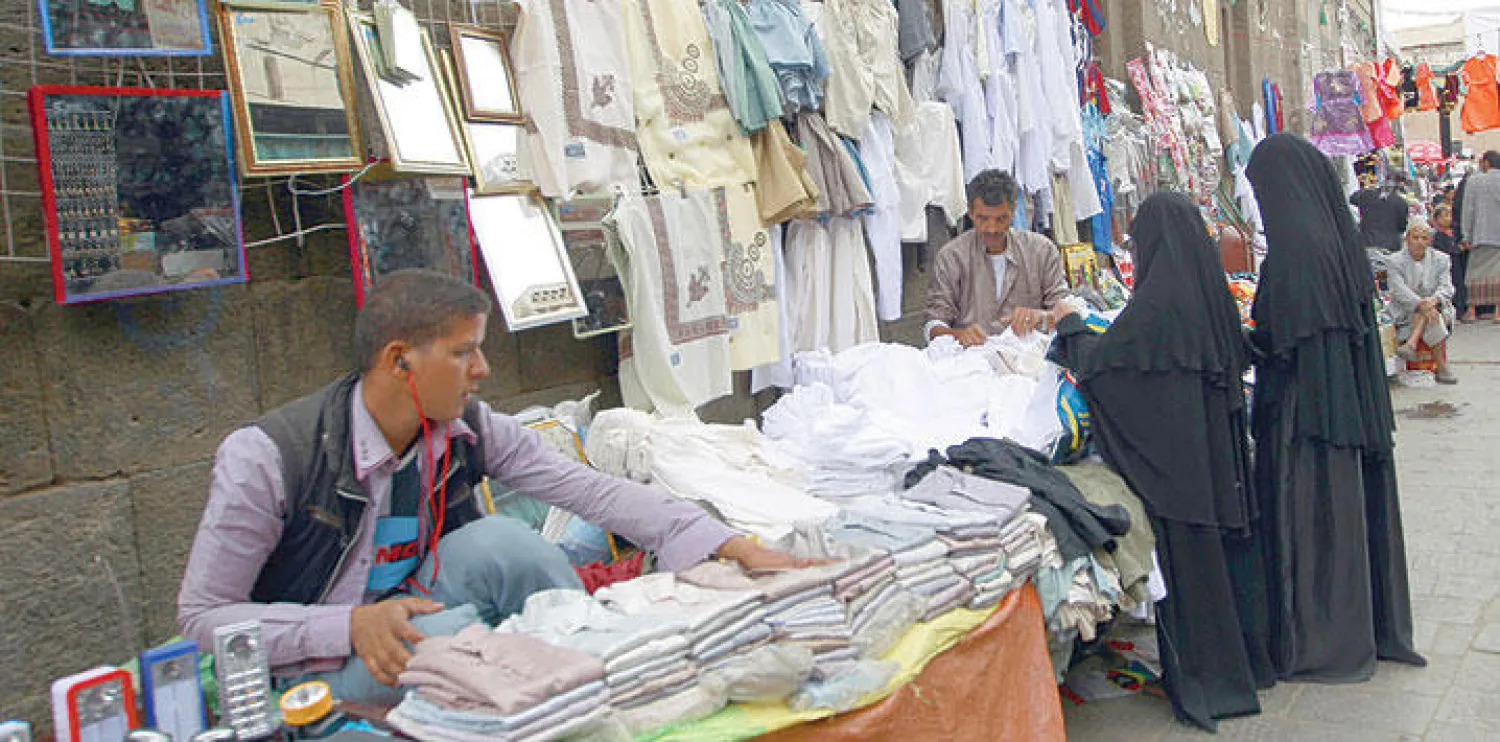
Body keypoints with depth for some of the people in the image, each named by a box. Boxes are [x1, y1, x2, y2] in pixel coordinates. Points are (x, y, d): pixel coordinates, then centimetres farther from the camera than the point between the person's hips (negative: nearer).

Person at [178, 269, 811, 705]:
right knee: (452, 630, -35)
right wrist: (351, 626, -29)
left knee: (497, 541, -27)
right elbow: (202, 614, -16)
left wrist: (734, 548, -21)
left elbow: (593, 491, -14)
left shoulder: (468, 430, -10)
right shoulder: (267, 458, -22)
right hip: (317, 665, -4)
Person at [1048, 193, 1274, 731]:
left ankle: (1200, 675, 10)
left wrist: (1069, 325, 4)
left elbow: (1102, 359, -14)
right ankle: (1248, 654, 30)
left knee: (1186, 550, 1)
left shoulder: (1157, 298, -19)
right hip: (1222, 444, 8)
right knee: (1226, 531, 17)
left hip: (1177, 453, -8)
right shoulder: (1213, 291, 4)